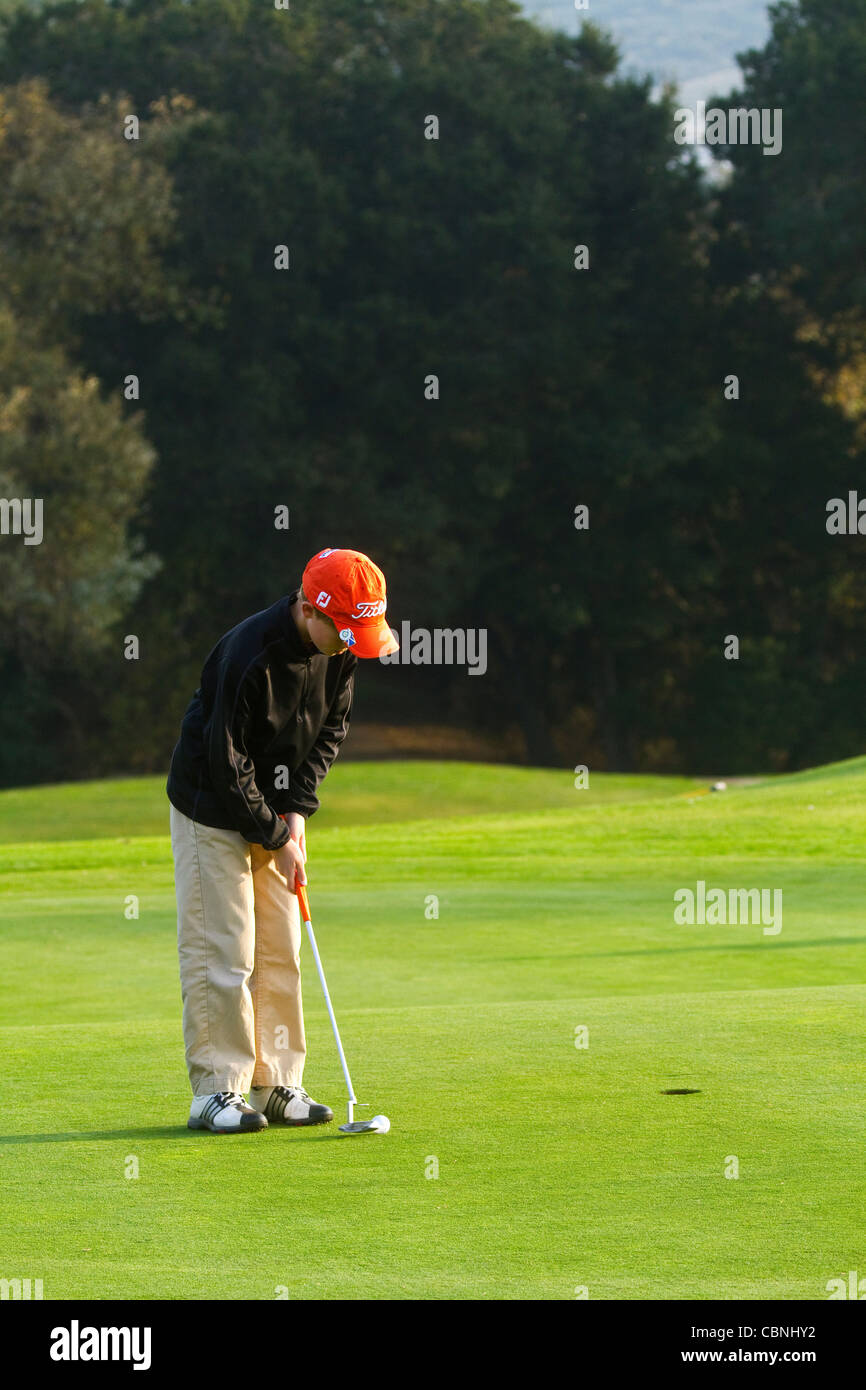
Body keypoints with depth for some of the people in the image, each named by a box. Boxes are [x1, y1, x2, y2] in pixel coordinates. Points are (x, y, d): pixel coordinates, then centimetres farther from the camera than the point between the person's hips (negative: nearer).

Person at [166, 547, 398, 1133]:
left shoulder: (340, 649, -8)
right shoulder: (250, 655, -30)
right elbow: (227, 762, -26)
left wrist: (297, 808, -7)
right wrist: (275, 838, -19)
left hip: (275, 812, 7)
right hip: (213, 813, -7)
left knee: (281, 952, 6)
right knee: (221, 953, -8)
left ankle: (278, 1084, 12)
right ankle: (215, 1091, -3)